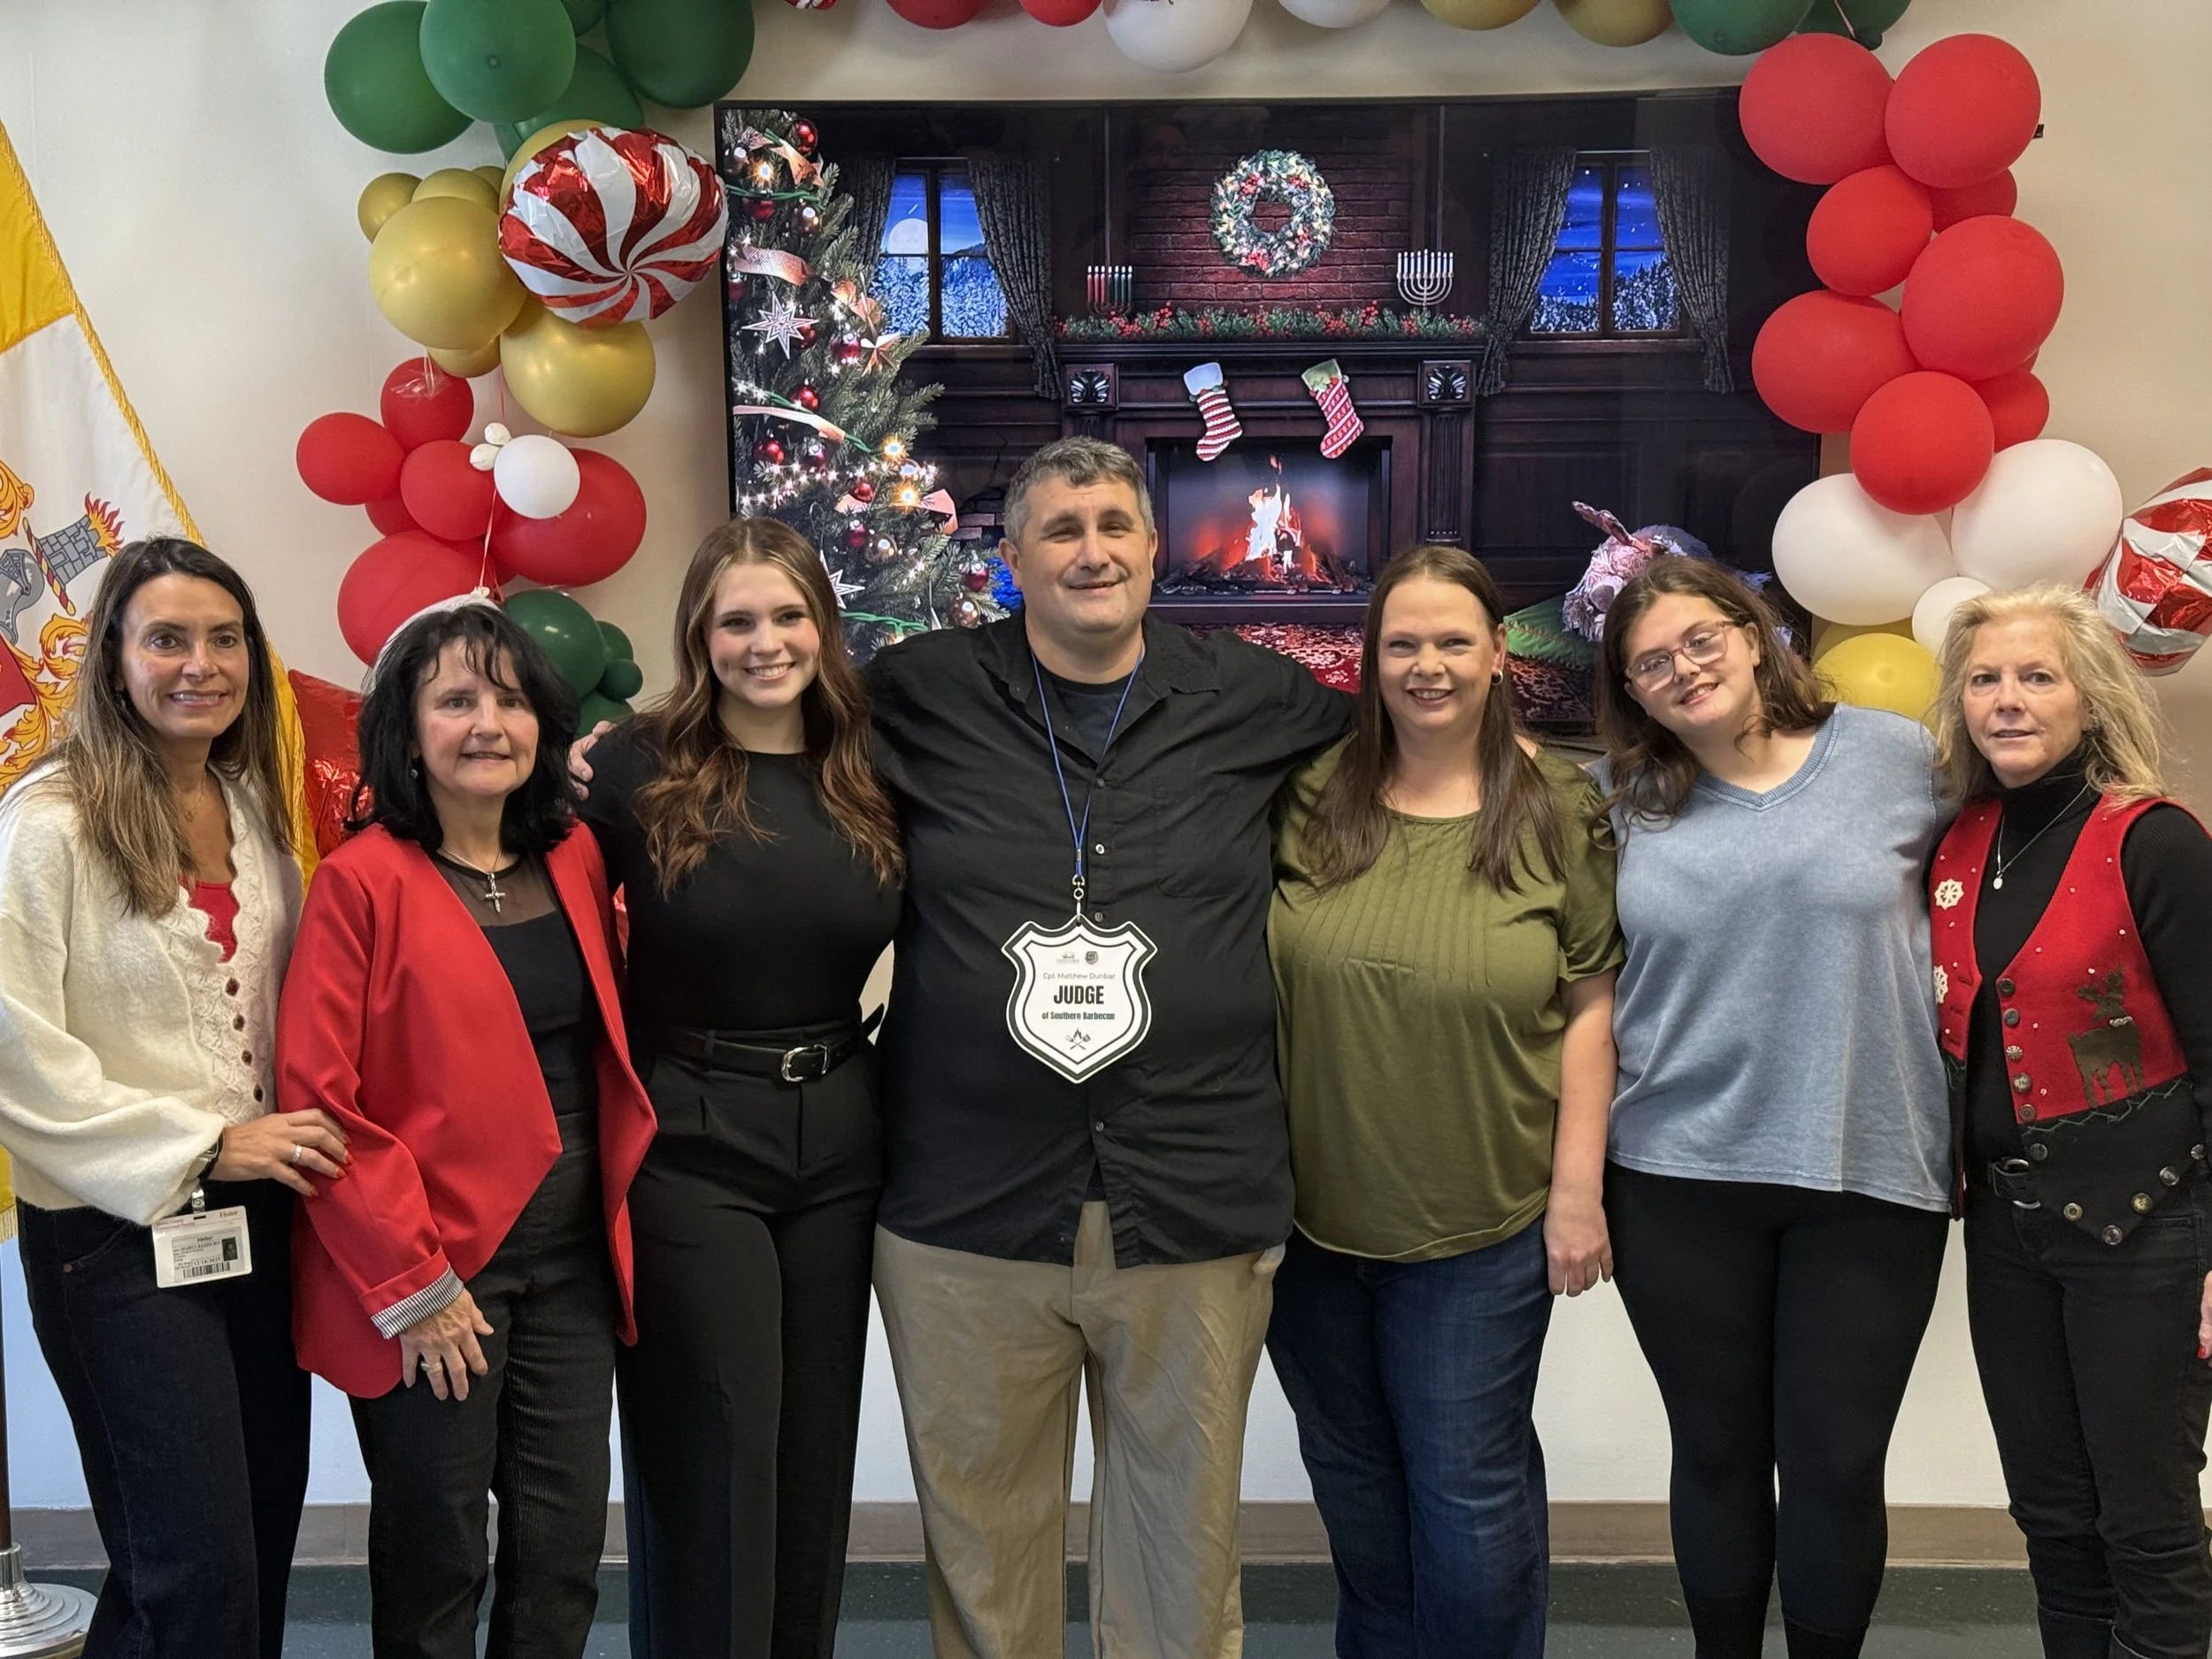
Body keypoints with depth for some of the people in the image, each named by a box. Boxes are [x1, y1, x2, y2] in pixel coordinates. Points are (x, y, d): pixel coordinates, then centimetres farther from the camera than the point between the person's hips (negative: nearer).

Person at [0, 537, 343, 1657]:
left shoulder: (252, 808, 9)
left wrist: (295, 1138, 3)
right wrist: (203, 1146, -16)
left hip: (253, 1220, 7)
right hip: (122, 1233, -7)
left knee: (265, 1535, 15)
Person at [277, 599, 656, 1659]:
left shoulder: (575, 861, 7)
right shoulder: (362, 881, -10)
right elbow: (318, 1097, -13)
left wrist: (617, 1215, 6)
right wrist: (408, 1283, -13)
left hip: (572, 1258, 5)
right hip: (430, 1272, -5)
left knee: (565, 1546, 11)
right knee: (435, 1558, 9)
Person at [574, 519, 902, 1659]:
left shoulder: (873, 771, 3)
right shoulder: (635, 768, -8)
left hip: (842, 1144, 4)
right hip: (688, 1145, -4)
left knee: (818, 1443, 15)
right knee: (709, 1456, 4)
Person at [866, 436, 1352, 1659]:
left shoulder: (1255, 699, 6)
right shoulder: (919, 696, 3)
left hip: (1195, 1207, 1)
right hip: (968, 1204, 0)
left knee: (1184, 1522, 14)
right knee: (981, 1519, 13)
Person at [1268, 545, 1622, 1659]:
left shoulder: (1558, 812, -5)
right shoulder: (1307, 798, -3)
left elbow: (1590, 1008, -4)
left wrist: (1577, 1190, -7)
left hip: (1482, 1227, -2)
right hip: (1311, 1211, 3)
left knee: (1471, 1490, 8)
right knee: (1350, 1473, 19)